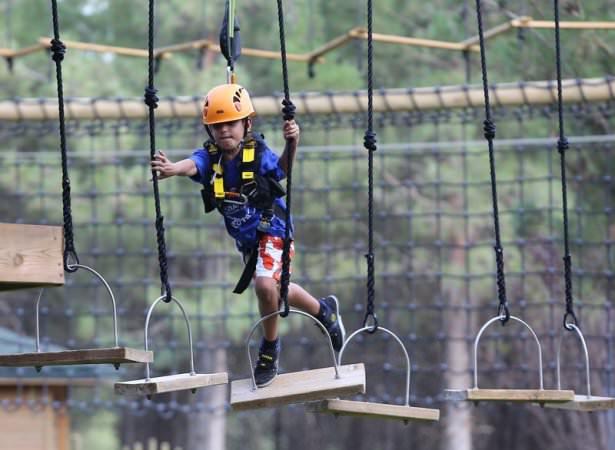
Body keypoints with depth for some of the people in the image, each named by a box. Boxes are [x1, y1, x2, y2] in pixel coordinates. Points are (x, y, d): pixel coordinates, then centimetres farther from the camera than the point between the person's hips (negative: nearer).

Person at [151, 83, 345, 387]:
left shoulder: (258, 152, -20)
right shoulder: (210, 157, -15)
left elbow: (281, 169, -2)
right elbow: (193, 165, -37)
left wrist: (291, 145, -24)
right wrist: (172, 168, -61)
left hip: (272, 229, -5)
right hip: (245, 238, 5)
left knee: (265, 284, -27)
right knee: (277, 291, 22)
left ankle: (270, 349, -4)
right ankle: (323, 311, 50)